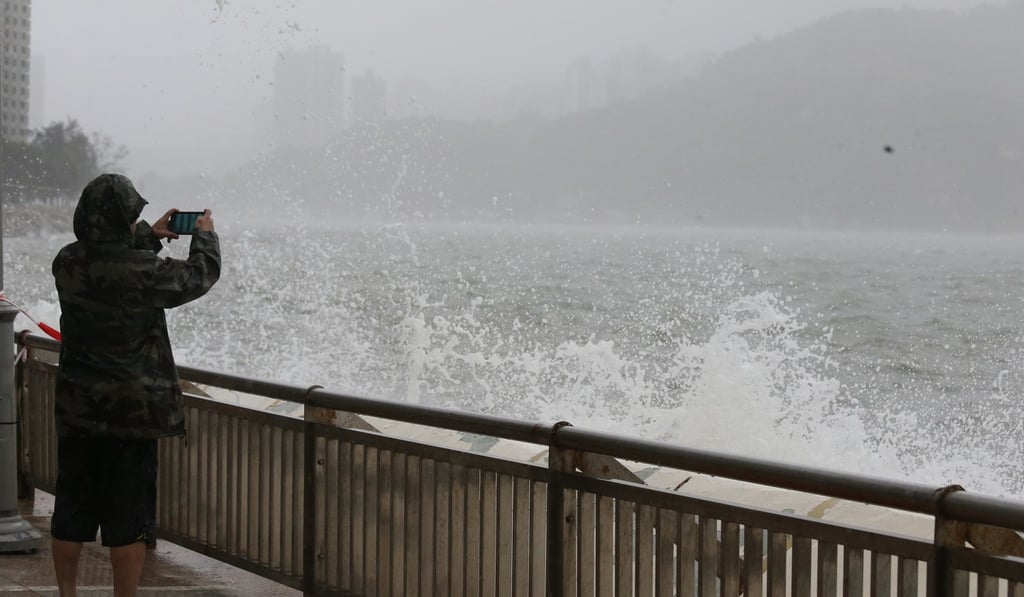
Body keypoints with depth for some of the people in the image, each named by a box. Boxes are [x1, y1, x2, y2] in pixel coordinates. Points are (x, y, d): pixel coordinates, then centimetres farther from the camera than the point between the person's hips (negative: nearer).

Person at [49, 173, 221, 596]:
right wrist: (205, 235, 15)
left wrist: (150, 236, 27)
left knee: (71, 511, 15)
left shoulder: (67, 264, -3)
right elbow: (200, 275, -3)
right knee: (128, 515, 3)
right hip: (132, 412, -5)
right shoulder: (143, 271, -20)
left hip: (75, 410, 6)